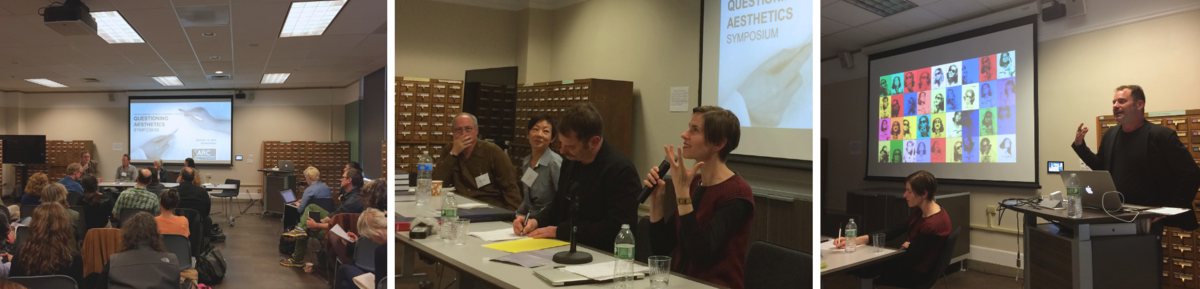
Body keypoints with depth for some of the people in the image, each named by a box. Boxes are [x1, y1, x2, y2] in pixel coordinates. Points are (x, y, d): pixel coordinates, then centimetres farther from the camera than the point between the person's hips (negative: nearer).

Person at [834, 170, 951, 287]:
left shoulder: (932, 225, -31)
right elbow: (895, 231, -4)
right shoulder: (921, 211, -3)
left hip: (914, 273, -8)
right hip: (911, 262, 8)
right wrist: (855, 240, -12)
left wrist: (904, 247, 3)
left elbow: (908, 258, -22)